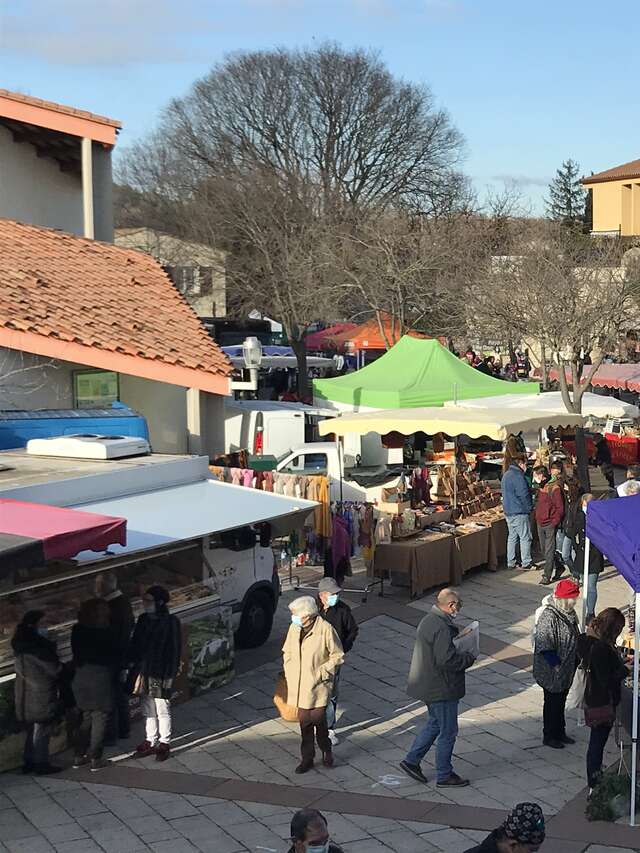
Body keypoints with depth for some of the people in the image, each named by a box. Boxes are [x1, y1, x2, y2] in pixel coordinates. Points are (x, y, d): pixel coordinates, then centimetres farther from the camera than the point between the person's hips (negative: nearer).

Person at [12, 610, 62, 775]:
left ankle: (29, 763, 24)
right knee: (42, 730, 1)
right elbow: (53, 668, -15)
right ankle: (41, 764, 7)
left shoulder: (22, 643, 7)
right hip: (40, 693, -9)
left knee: (32, 729, 18)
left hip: (25, 692, 9)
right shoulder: (37, 645, -21)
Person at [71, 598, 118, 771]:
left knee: (84, 717, 17)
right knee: (99, 718, 5)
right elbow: (114, 654, -6)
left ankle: (79, 756, 20)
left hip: (81, 677, 5)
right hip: (100, 677, -5)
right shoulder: (105, 632, -15)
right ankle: (95, 759, 7)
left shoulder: (77, 630, -1)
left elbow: (76, 654, 6)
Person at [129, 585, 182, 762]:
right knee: (148, 709, 15)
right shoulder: (143, 619, 5)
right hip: (144, 671, 6)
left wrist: (170, 674, -15)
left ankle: (164, 743, 15)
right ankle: (151, 741, 27)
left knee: (162, 710, 2)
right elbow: (135, 643, 13)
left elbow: (174, 650, -12)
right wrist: (132, 664, 6)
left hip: (161, 674, -6)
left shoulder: (171, 622, -13)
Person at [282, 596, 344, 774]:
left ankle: (326, 750, 25)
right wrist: (289, 672, 5)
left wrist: (321, 672, -11)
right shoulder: (294, 628, 0)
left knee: (318, 718, -3)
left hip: (318, 685, -4)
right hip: (299, 685, 4)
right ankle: (307, 758, 22)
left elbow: (337, 656, -6)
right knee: (304, 721, 8)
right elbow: (287, 652, 15)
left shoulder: (325, 629, -15)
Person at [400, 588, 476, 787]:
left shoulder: (429, 620, 8)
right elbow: (447, 660, -29)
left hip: (428, 686, 10)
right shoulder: (441, 628, -25)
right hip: (441, 688, -10)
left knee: (435, 724, 23)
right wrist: (469, 658, -14)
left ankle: (411, 760, 26)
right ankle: (444, 776, 14)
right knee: (448, 731, 3)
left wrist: (456, 635, 8)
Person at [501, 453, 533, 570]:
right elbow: (524, 495, -19)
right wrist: (530, 507, -5)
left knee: (512, 537, 14)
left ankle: (511, 562, 17)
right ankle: (526, 563, 2)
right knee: (525, 538, -1)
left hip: (508, 511, 9)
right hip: (519, 512, -9)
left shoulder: (506, 474, 13)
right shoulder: (518, 476, -19)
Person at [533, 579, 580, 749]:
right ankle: (549, 736, 22)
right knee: (552, 703, 7)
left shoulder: (569, 613, 3)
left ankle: (560, 733, 35)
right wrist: (556, 662, -25)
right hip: (552, 672, -8)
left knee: (560, 702, 21)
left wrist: (576, 661, 15)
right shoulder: (549, 617, -27)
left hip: (566, 671, 8)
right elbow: (544, 646, -27)